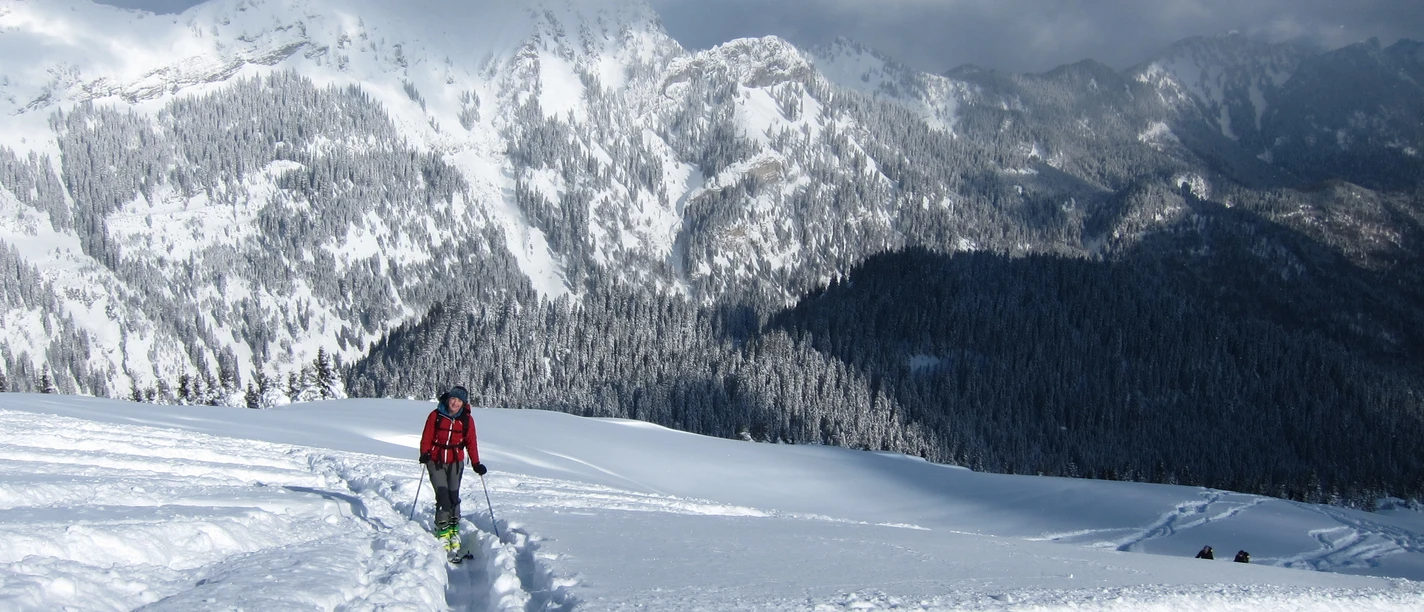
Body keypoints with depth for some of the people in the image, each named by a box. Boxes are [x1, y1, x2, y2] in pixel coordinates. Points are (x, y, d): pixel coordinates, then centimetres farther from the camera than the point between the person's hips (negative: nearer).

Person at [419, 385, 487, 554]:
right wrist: (424, 454, -18)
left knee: (453, 496, -4)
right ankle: (442, 529, -2)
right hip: (435, 461, -1)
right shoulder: (436, 415, -4)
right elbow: (427, 437, -1)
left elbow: (471, 442, 1)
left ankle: (454, 528, 10)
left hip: (455, 462, 1)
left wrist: (476, 463, -9)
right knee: (442, 494, -12)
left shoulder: (467, 419, 0)